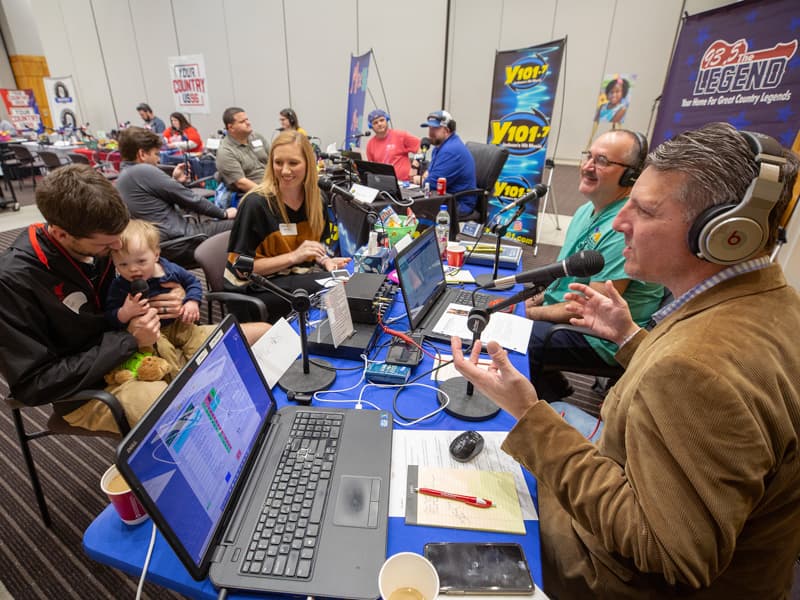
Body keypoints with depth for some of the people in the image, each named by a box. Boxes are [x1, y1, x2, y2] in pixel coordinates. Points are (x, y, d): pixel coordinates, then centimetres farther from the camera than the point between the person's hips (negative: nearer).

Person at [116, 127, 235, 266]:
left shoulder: (122, 179, 16)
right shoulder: (143, 171, -14)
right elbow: (188, 198, -9)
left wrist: (175, 181, 12)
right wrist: (223, 213, 0)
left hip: (162, 244, 10)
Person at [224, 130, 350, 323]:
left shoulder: (315, 200, 1)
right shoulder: (256, 203, -16)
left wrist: (325, 260, -8)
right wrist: (294, 256, -23)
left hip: (297, 277, 6)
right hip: (255, 287, -6)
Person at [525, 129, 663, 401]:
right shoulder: (587, 210, 6)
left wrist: (535, 313, -16)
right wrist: (539, 298, 1)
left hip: (597, 337, -9)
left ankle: (551, 392, 13)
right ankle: (553, 388, 23)